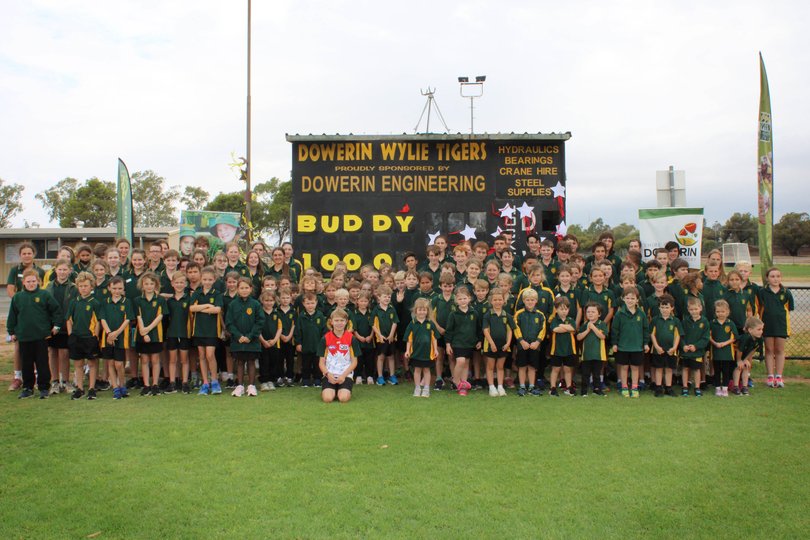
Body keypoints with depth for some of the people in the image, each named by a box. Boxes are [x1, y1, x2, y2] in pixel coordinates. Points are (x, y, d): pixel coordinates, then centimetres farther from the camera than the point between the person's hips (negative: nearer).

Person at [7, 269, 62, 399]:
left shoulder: (44, 295, -3)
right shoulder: (17, 297, 5)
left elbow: (56, 310, 2)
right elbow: (12, 316, 13)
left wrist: (56, 325, 0)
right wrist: (12, 332, 12)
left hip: (41, 336, -3)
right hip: (23, 336, 3)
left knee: (42, 363, 3)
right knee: (26, 364, 10)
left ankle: (44, 388, 11)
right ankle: (27, 387, 22)